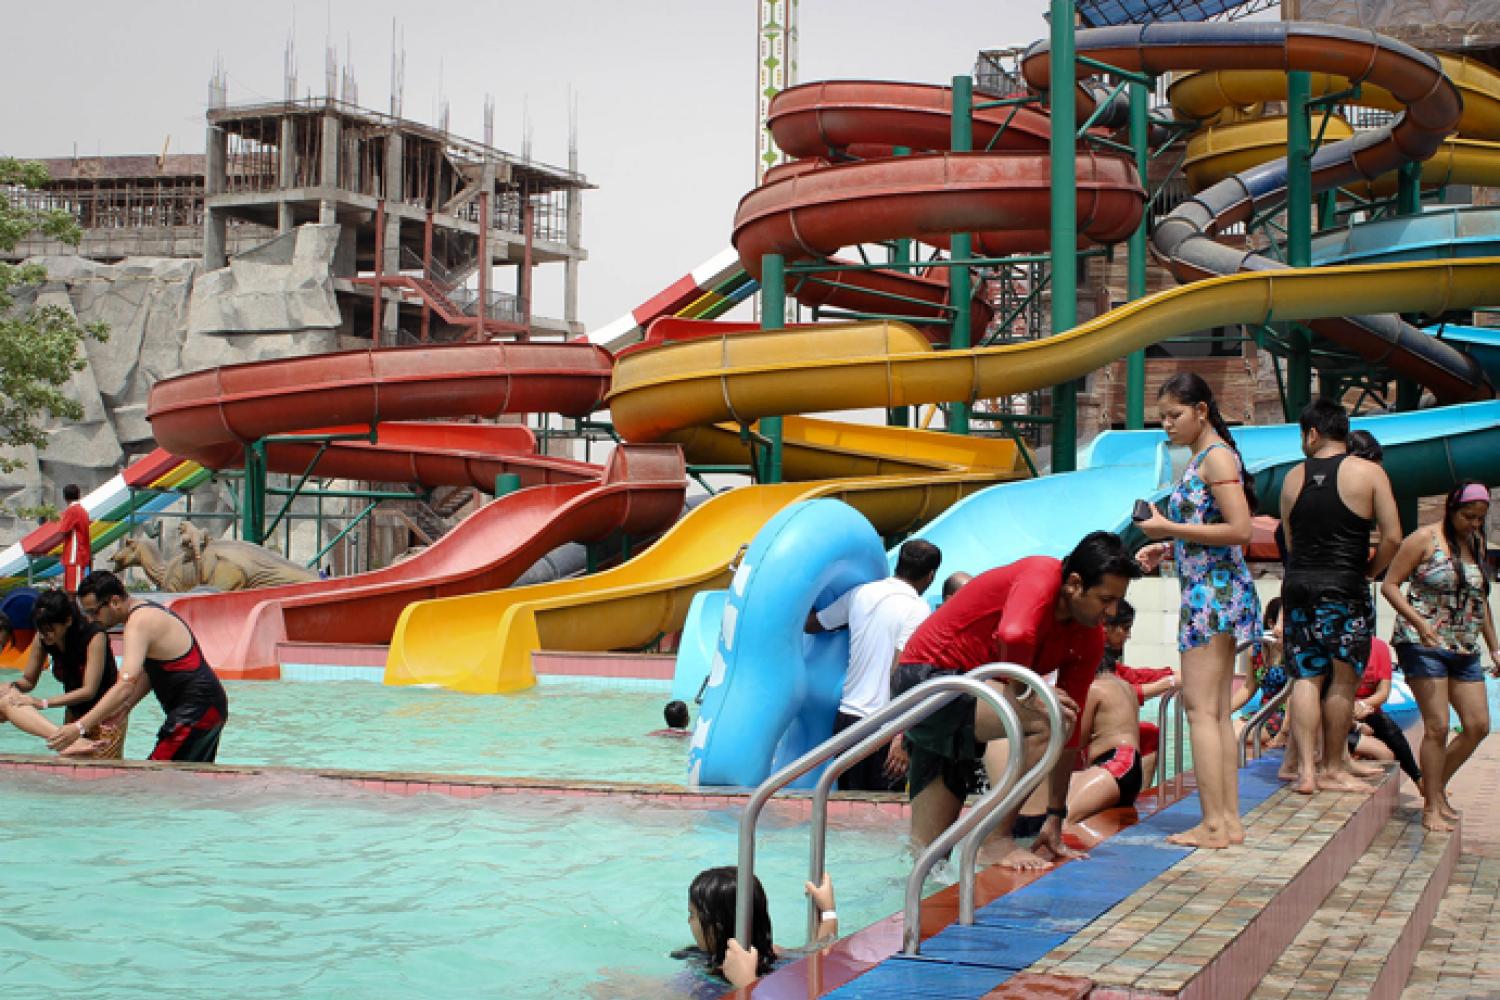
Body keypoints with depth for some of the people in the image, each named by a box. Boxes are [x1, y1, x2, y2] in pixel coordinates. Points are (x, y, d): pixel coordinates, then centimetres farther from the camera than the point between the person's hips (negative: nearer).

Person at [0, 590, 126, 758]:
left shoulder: (94, 637, -24)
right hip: (74, 715, 6)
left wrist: (43, 703, -32)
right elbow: (28, 681, 2)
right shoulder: (43, 640, -9)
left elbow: (89, 690, -27)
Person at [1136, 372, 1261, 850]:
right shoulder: (1202, 459, 18)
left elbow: (1239, 530, -19)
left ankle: (1214, 824, -12)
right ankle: (1230, 821, 13)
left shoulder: (1216, 456, -10)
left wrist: (1169, 528, -16)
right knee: (1217, 711, 10)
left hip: (1214, 591, -10)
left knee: (1200, 706, -11)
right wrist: (1166, 548, 10)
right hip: (1210, 591, 10)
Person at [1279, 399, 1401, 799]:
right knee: (1344, 678, 5)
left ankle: (1306, 769, 0)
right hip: (1344, 587, -3)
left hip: (1297, 585, 4)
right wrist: (1369, 571, 5)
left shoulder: (1293, 478, 7)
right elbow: (1392, 536, -8)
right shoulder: (1368, 473, -3)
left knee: (1307, 677, 7)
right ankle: (1332, 769, 10)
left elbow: (1290, 542, 11)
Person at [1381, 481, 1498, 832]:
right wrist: (1418, 622, -21)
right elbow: (1390, 585, -9)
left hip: (1465, 649, 7)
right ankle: (1432, 806, 1)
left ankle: (1435, 785, 21)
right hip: (1424, 645, -7)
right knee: (1438, 726, -9)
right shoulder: (1425, 539, -6)